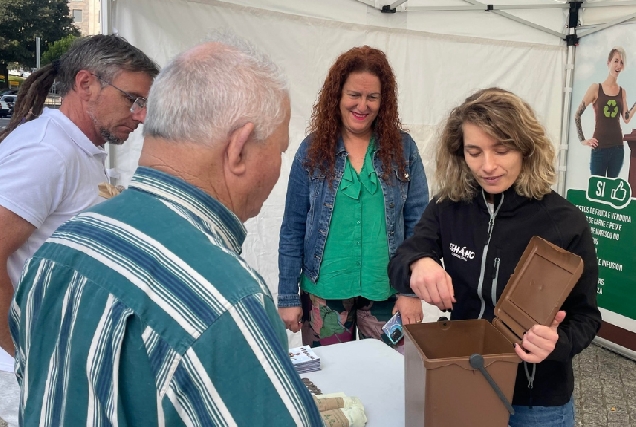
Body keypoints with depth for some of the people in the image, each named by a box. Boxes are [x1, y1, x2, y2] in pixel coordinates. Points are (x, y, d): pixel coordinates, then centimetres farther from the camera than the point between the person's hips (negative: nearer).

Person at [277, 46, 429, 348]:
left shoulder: (402, 148, -1)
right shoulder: (313, 150, -2)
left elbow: (417, 224, 1)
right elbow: (293, 230, 0)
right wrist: (288, 296, -2)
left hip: (385, 291, 1)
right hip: (324, 290, 0)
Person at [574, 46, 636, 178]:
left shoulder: (622, 92, 10)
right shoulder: (596, 88, -2)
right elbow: (577, 114, -3)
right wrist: (582, 139, -6)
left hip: (618, 147, 4)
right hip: (600, 146, -4)